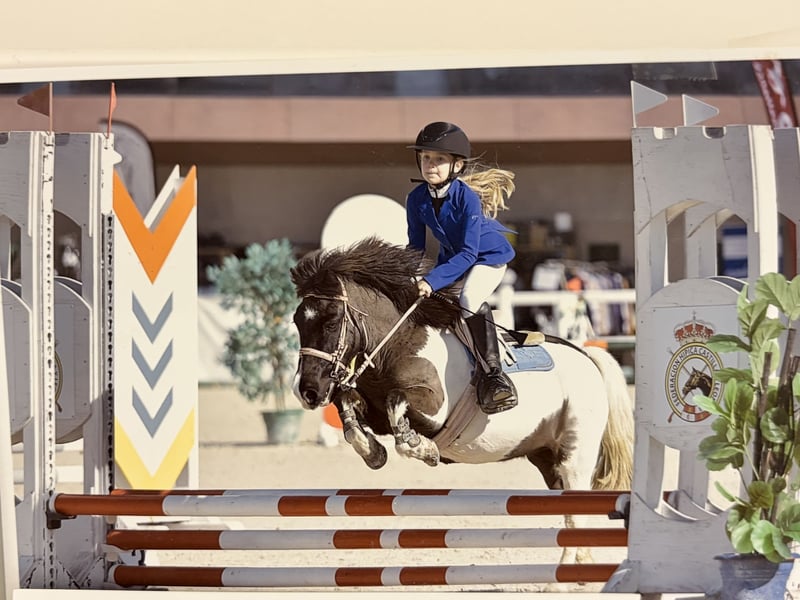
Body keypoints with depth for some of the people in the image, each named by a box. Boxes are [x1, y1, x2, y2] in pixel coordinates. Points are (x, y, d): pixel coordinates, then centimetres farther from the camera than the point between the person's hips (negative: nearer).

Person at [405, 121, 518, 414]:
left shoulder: (467, 197, -29)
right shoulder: (417, 198, -11)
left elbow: (468, 253, -32)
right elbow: (416, 247, -1)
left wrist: (433, 281, -40)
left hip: (489, 257, -7)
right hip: (451, 258, 7)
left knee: (470, 299, -33)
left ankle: (492, 374, -34)